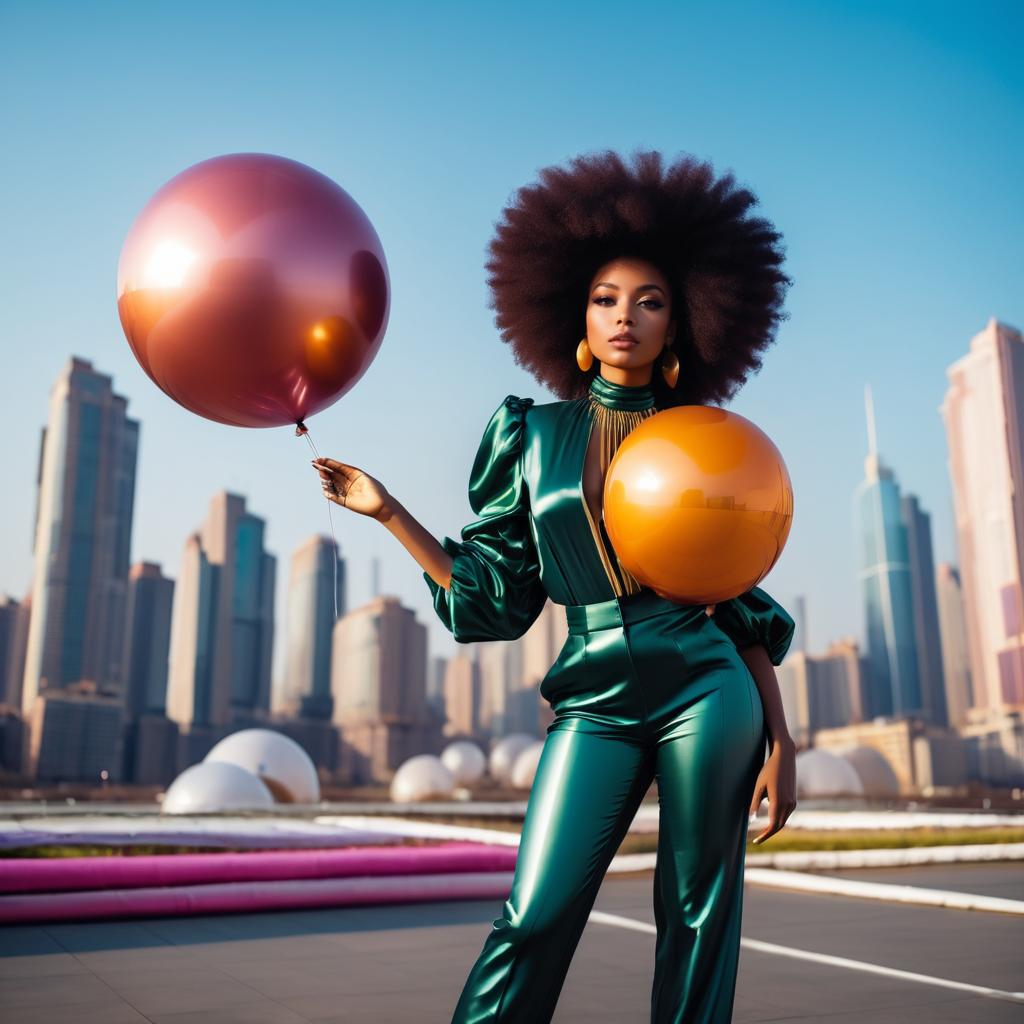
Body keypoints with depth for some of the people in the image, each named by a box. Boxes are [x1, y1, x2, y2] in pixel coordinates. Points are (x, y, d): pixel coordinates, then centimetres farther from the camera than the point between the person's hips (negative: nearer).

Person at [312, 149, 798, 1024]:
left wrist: (780, 740, 3)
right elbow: (496, 596, 7)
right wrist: (389, 512, 1)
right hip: (595, 704, 0)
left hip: (706, 693, 0)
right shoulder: (533, 433, 8)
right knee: (534, 921, -8)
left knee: (700, 920, 5)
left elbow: (746, 603, 8)